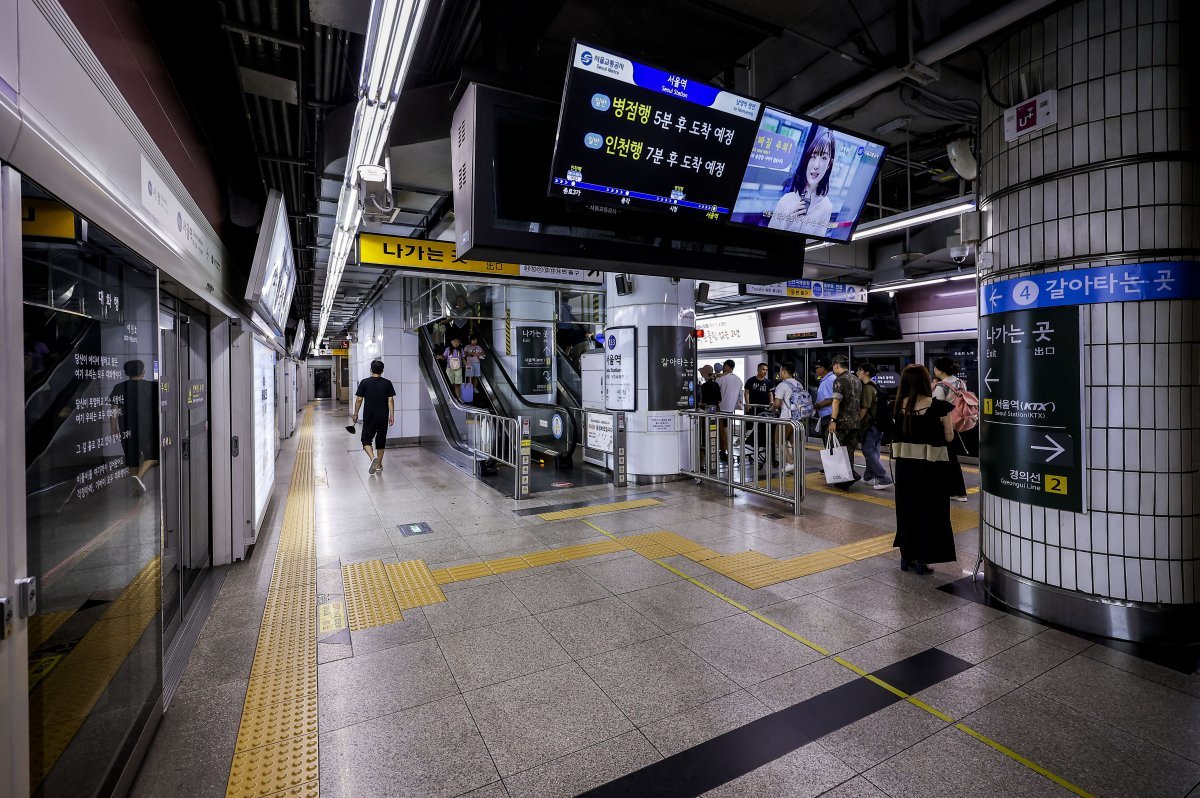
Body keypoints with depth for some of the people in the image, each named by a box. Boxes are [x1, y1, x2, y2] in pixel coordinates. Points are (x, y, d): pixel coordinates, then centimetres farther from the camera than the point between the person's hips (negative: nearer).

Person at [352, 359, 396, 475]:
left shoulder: (364, 382, -3)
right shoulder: (387, 383, -1)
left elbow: (359, 399, -2)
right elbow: (390, 400, -4)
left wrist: (355, 414, 8)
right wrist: (392, 415, -1)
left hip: (369, 417, -2)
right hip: (383, 417, 2)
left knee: (366, 439, 8)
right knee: (381, 440, 13)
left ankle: (373, 458, -16)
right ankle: (379, 464, 19)